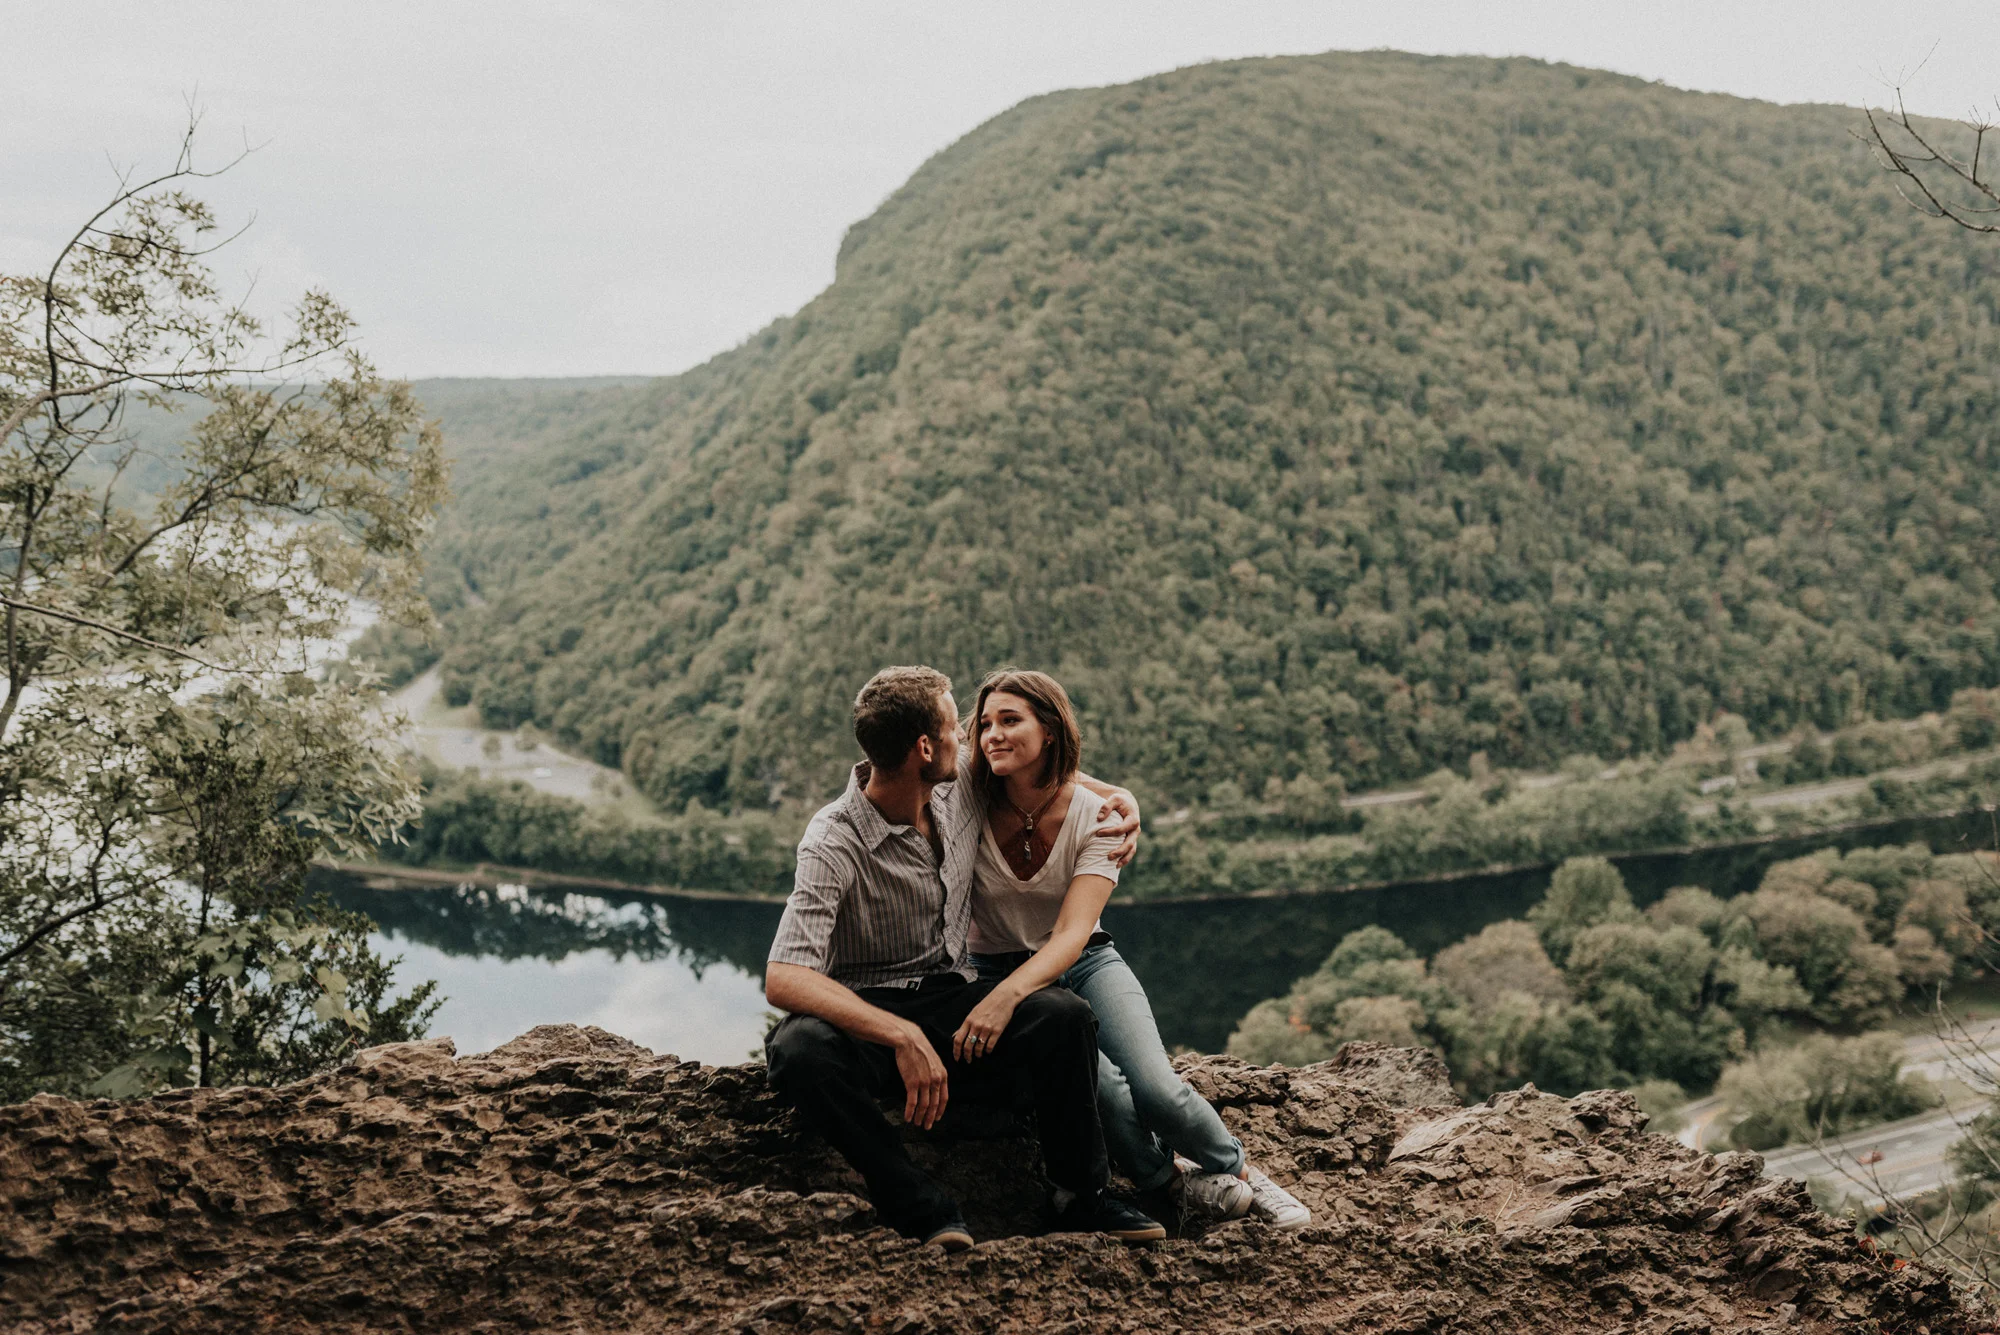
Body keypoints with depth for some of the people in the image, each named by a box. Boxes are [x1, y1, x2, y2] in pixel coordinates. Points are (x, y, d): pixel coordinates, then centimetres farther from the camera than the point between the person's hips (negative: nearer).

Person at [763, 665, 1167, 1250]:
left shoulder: (963, 788, 0)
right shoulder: (833, 844, -20)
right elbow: (784, 978, -31)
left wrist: (1115, 794, 6)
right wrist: (902, 1036, -42)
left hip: (951, 1004, 5)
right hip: (865, 1014, -4)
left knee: (1064, 1015, -26)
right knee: (798, 1051, -39)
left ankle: (1084, 1196, -8)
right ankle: (923, 1209, -30)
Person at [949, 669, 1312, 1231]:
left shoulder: (1095, 817, -15)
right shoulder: (969, 800, -14)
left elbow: (1072, 934, -25)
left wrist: (1007, 994, -43)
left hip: (1084, 963, 1)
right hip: (997, 968, -1)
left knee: (1156, 1089, -23)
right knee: (1098, 1079, -30)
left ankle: (1239, 1171, 8)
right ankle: (1167, 1179, -2)